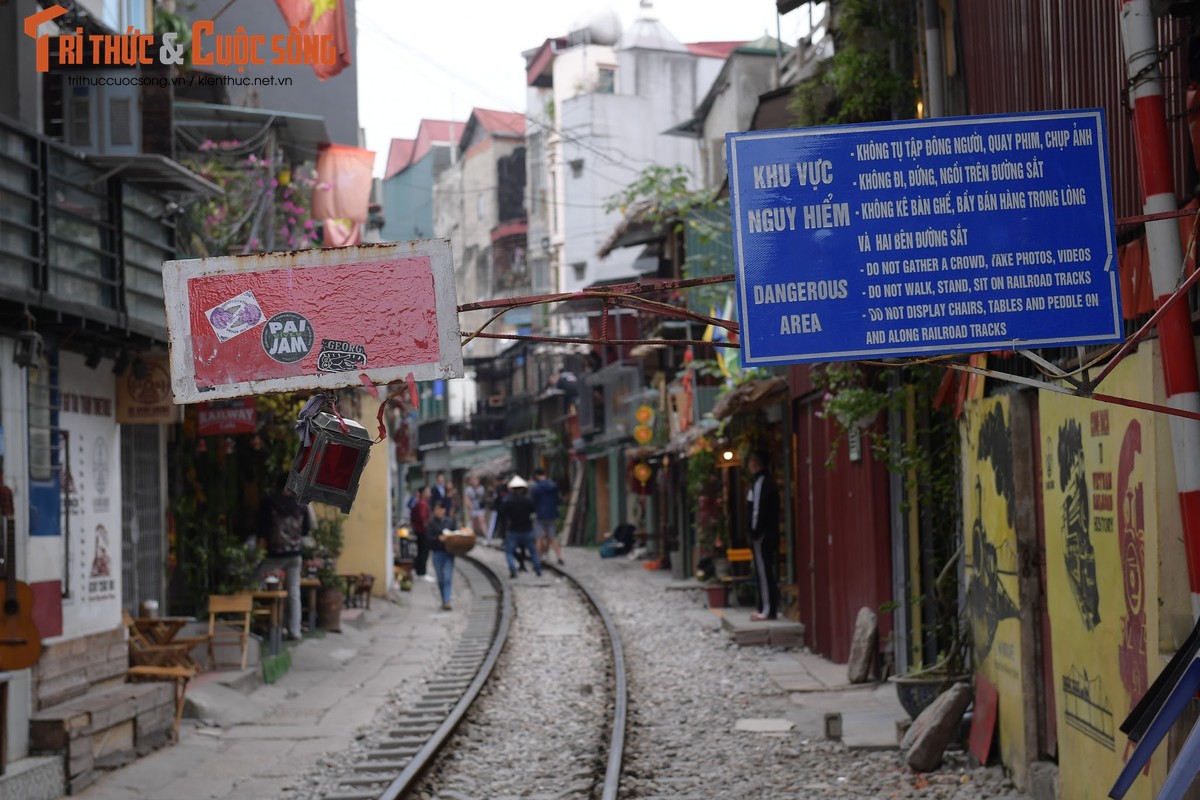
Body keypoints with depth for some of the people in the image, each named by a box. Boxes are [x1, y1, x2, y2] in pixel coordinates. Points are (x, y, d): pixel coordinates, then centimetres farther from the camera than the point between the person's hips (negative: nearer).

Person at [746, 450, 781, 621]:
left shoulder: (760, 482, -14)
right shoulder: (768, 481, 16)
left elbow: (758, 510, -18)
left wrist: (754, 533, -16)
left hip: (762, 535, -10)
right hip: (770, 534, 10)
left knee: (763, 571, -8)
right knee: (768, 571, 12)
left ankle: (768, 610, -8)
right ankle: (771, 608, 15)